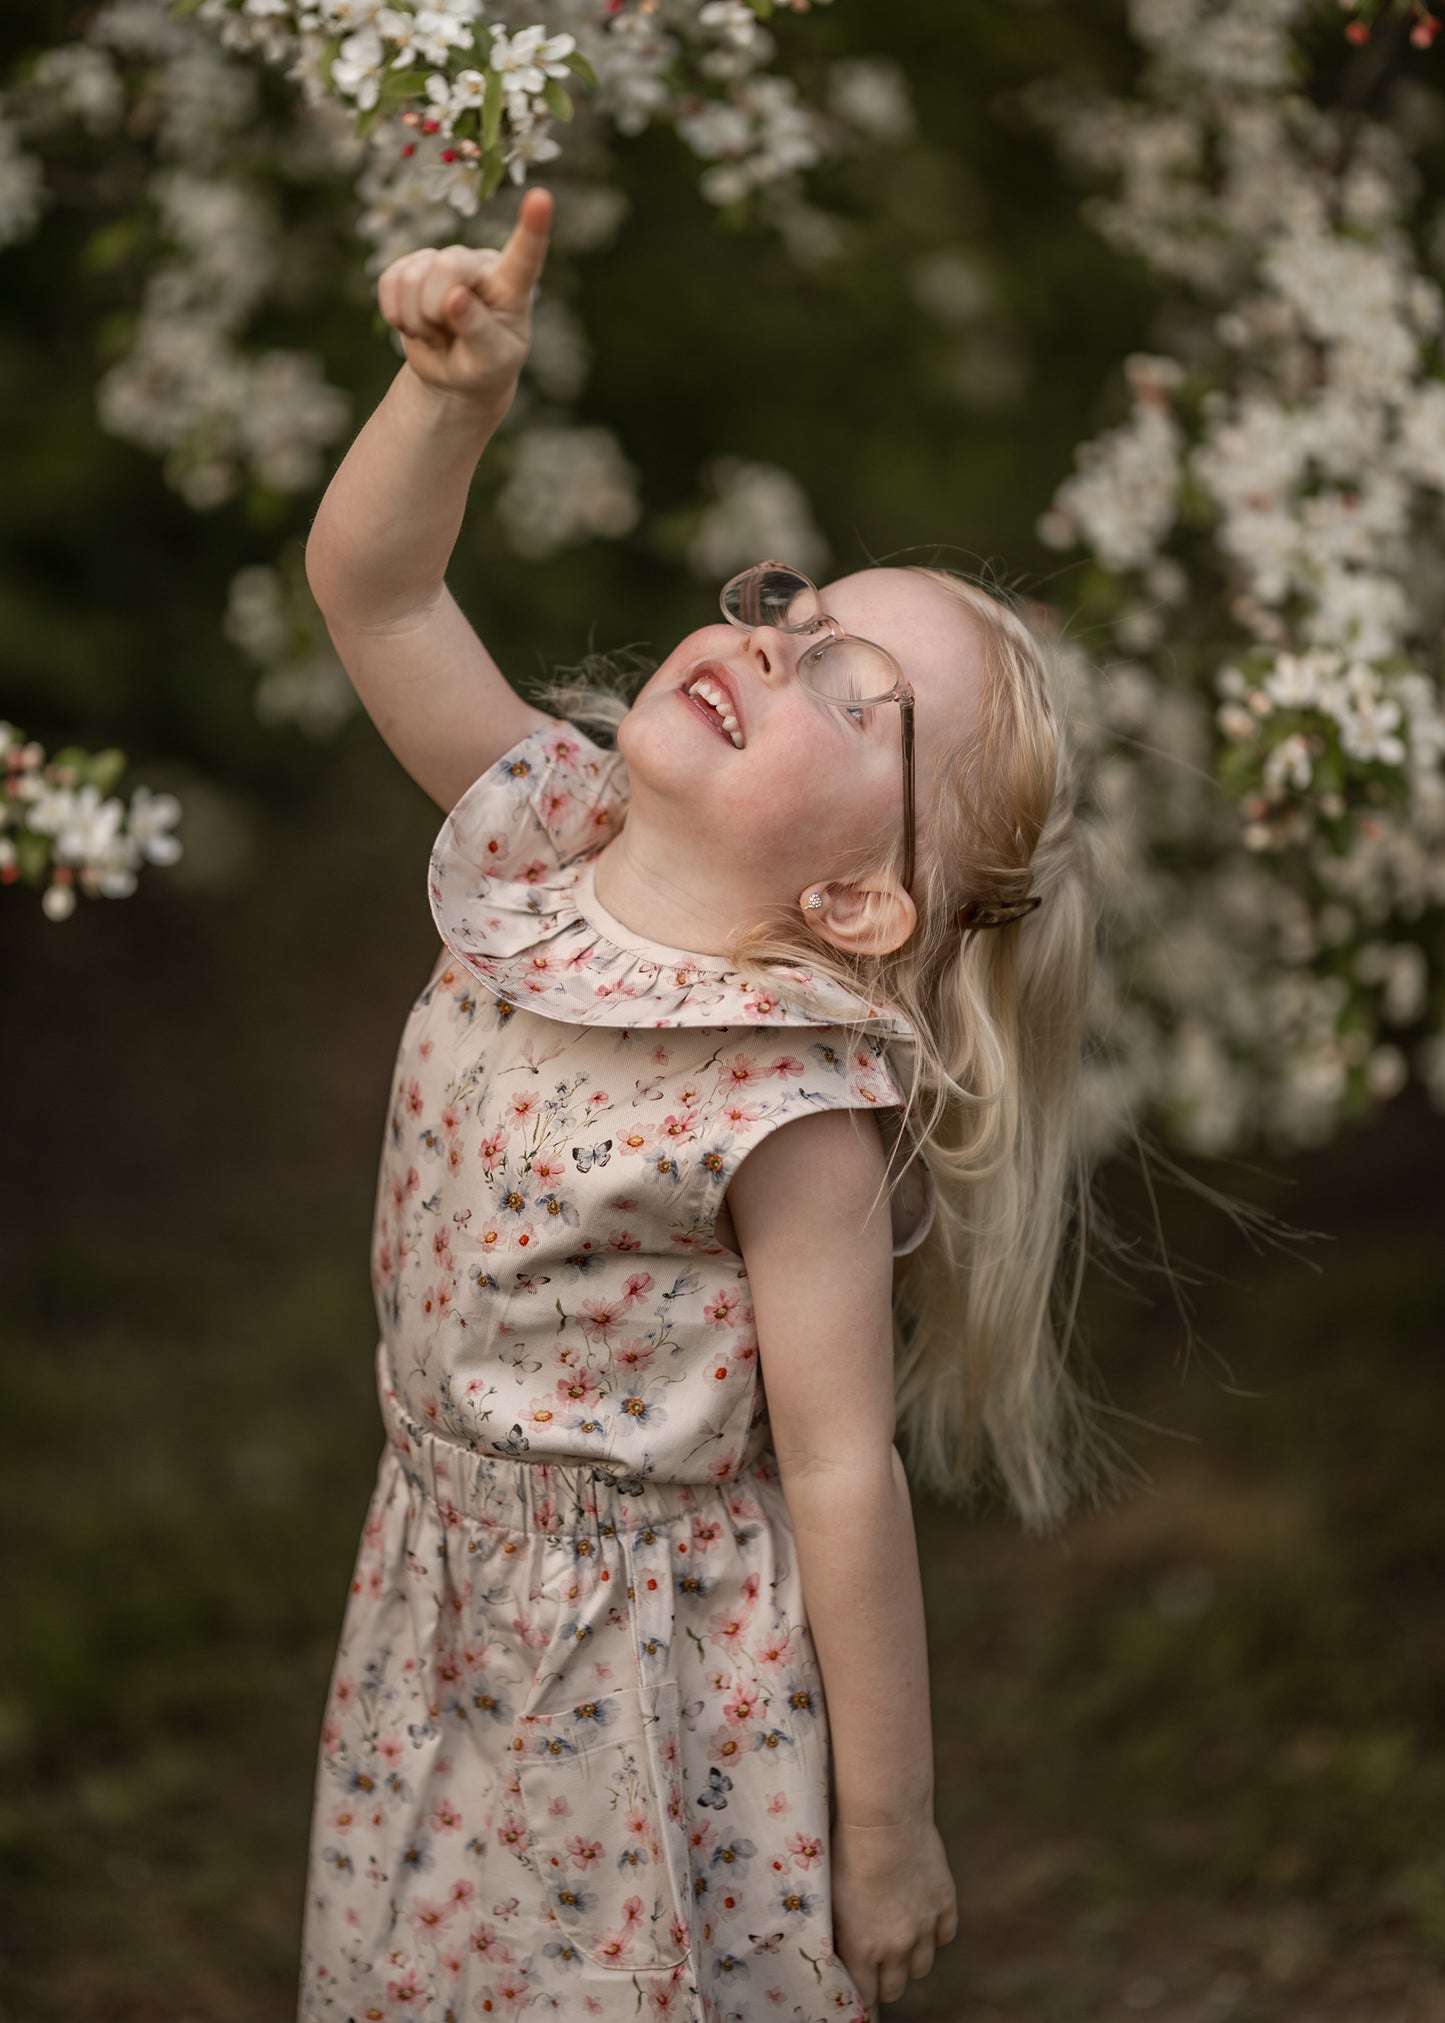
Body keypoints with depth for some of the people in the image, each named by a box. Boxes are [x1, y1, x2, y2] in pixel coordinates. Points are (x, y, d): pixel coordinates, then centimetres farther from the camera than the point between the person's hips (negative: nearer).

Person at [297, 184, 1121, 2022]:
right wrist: (452, 392, -25)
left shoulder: (797, 1105, -26)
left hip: (662, 1664, -6)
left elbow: (845, 1476, -21)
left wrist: (887, 1832, -15)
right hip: (444, 1597, 7)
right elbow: (370, 587, -5)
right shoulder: (544, 842, -8)